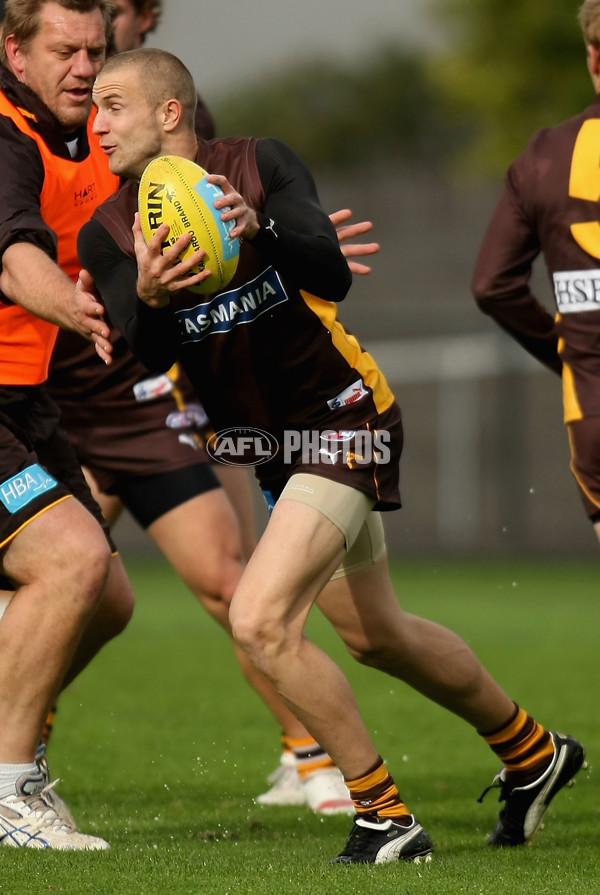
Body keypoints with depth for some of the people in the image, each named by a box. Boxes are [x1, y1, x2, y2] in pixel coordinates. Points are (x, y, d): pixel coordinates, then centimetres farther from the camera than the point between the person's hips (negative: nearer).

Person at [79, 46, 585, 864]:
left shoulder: (259, 165, -14)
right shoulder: (109, 234, -3)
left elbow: (334, 277, -26)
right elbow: (148, 356, -17)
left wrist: (263, 227, -44)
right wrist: (149, 297, -39)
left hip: (343, 419, -7)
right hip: (267, 443, 7)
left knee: (260, 619, -21)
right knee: (376, 636, 20)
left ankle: (384, 813, -8)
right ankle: (533, 752, 41)